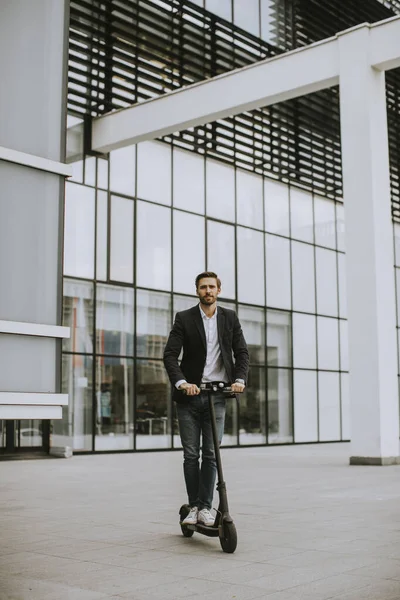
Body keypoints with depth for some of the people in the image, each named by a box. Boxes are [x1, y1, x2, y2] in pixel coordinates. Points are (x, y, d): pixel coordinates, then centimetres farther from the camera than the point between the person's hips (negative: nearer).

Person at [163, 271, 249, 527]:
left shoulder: (230, 317, 8)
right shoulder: (184, 318, 1)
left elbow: (242, 352, 5)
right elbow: (170, 355, -7)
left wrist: (239, 379, -12)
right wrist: (181, 382, -22)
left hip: (217, 395, 1)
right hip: (189, 395, -1)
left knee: (211, 454, -1)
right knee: (191, 455, 4)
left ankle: (205, 508, 6)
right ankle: (193, 506, 14)